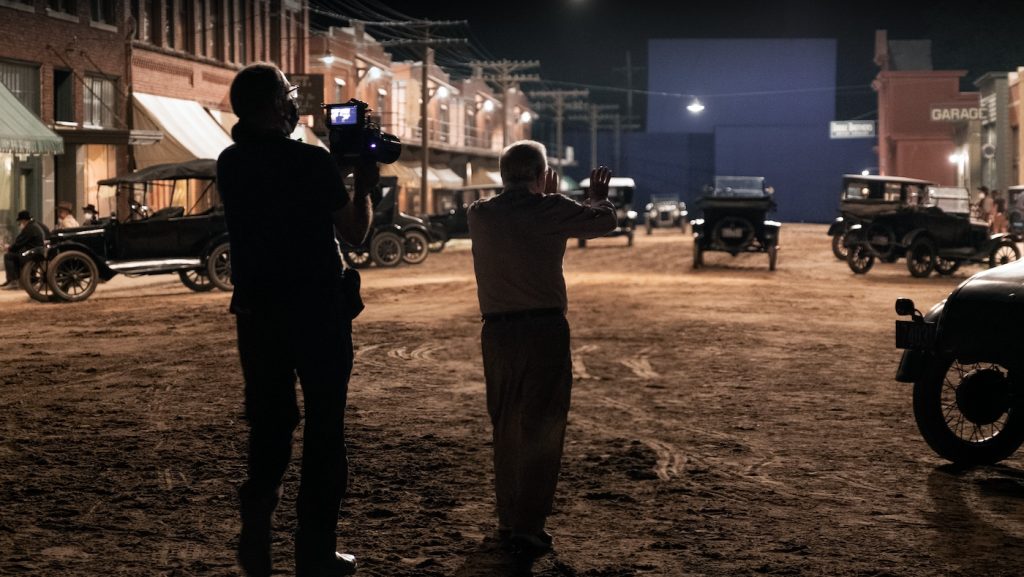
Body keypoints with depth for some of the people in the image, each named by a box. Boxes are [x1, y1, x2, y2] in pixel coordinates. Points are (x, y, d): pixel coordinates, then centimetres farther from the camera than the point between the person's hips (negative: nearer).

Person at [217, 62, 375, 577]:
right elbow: (355, 233, -5)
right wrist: (363, 186, 9)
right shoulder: (312, 162, -14)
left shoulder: (231, 164, 2)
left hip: (256, 311, 5)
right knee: (323, 429, 4)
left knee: (268, 424, 15)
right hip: (316, 310, -5)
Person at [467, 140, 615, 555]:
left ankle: (508, 520, 27)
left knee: (506, 428, 18)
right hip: (544, 329, -5)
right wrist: (598, 195, 26)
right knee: (541, 431, 2)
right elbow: (604, 221, 6)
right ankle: (528, 528, 1)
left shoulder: (479, 214, 4)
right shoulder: (549, 210, -9)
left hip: (497, 331, 5)